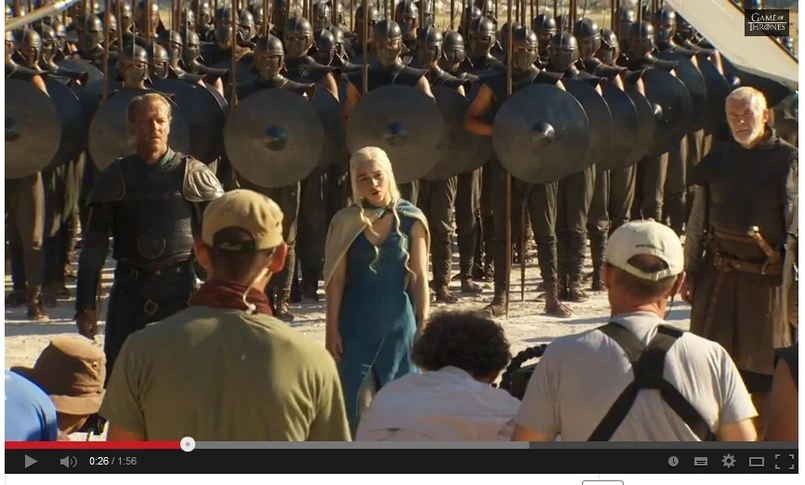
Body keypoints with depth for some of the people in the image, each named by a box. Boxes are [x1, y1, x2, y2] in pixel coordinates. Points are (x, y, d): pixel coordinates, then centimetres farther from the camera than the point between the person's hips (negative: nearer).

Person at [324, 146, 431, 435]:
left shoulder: (411, 219, -2)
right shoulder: (345, 222, -2)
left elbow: (419, 278, 0)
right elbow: (336, 280, 0)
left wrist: (424, 325, -3)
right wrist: (332, 329, -4)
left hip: (398, 324, 0)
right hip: (356, 325, 0)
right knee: (356, 403, 0)